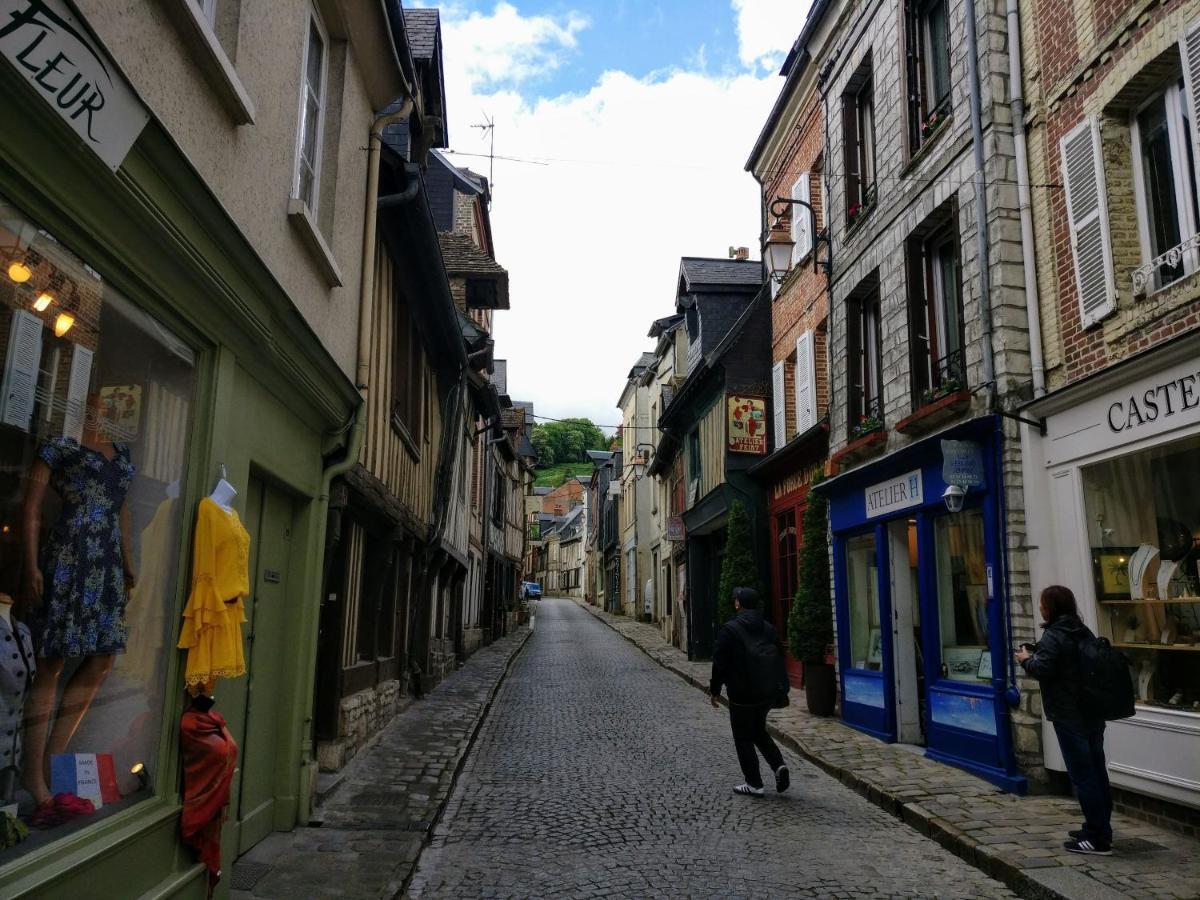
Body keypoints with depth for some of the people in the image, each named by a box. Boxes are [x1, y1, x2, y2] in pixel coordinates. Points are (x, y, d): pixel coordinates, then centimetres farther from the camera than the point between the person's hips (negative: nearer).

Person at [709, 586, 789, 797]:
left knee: (743, 739, 6)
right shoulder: (769, 629, 5)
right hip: (766, 693, 6)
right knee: (759, 732, 22)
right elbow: (779, 661, 10)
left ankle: (754, 784, 8)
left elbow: (720, 663, -13)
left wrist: (714, 690, -2)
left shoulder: (729, 629, -13)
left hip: (741, 695, -6)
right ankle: (778, 765, 3)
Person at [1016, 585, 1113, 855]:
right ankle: (1100, 830, 24)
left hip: (1069, 718, -9)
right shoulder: (1083, 632, 11)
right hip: (1093, 714, 9)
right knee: (1097, 772, 14)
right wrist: (1038, 652, 15)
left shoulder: (1054, 636, -15)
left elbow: (1042, 670, -21)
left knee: (1082, 775, -4)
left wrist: (1026, 659, -2)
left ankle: (1098, 838, 0)